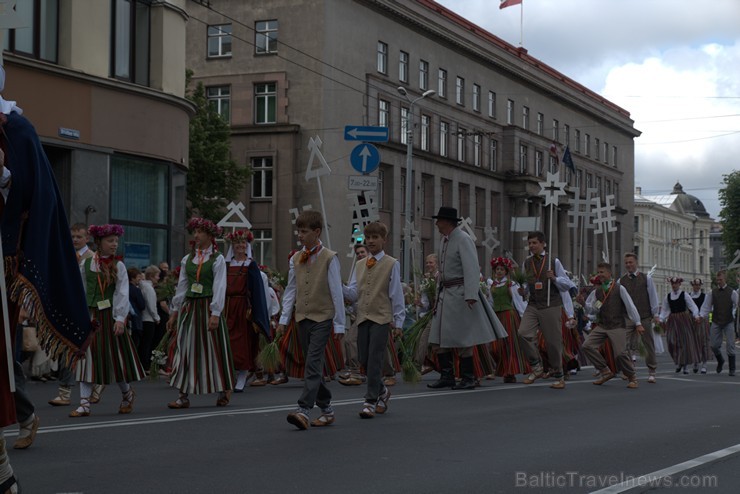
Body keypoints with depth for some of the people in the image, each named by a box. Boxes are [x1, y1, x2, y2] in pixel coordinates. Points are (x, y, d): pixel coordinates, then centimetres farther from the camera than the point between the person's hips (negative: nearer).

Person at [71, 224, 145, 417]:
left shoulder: (118, 266, 1)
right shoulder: (86, 264, 3)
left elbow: (122, 293, -4)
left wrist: (120, 318, -11)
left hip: (109, 315, -1)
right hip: (90, 316, 1)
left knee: (115, 356, 6)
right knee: (87, 357, -4)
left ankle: (127, 394, 28)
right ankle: (84, 403, -3)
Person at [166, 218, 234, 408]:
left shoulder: (217, 259, -3)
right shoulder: (187, 259, 12)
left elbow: (219, 287, -9)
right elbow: (181, 286, 15)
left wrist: (215, 313, -16)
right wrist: (175, 311, 11)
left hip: (208, 307, -5)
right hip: (189, 307, 5)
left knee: (214, 349, 0)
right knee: (185, 349, 0)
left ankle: (223, 392, 15)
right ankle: (183, 396, 2)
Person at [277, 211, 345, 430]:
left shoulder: (329, 258, -6)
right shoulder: (295, 259, 10)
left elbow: (336, 292, -5)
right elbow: (291, 290, 15)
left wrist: (339, 324, -6)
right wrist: (284, 319, 10)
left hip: (322, 318, -6)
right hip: (302, 318, 6)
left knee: (313, 364, -15)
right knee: (313, 366, 10)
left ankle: (304, 410, -22)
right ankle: (326, 409, 21)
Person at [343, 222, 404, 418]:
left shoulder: (391, 264, -1)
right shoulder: (360, 265, 14)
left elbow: (396, 294, -1)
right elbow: (354, 294, 8)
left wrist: (398, 321, -4)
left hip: (382, 317, -5)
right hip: (363, 317, 5)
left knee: (374, 359, -9)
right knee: (364, 360, 7)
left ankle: (371, 401, -3)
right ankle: (381, 391, 29)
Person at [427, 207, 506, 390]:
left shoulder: (463, 239, -13)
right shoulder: (445, 240, 15)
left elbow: (472, 268, -21)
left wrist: (470, 295, -28)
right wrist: (440, 293, 13)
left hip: (460, 293, -9)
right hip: (446, 293, 9)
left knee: (462, 340, -5)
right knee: (439, 338, 8)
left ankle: (468, 378, 3)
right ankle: (446, 376, 15)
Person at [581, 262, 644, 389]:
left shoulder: (619, 288, -3)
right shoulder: (596, 291, 10)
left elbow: (630, 306, -3)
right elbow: (591, 310, 16)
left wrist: (638, 323, -5)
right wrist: (595, 307, -7)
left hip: (617, 326, -5)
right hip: (601, 326, 5)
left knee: (621, 353, -16)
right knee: (587, 346, -13)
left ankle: (632, 378, 7)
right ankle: (605, 372, 0)